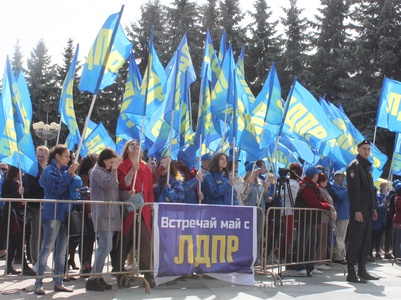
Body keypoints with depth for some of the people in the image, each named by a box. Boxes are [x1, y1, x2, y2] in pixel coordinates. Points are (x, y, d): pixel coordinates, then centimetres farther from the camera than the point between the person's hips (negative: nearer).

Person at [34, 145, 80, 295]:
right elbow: (57, 188, -17)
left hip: (64, 213, 8)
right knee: (47, 247, -9)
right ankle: (38, 284, -6)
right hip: (53, 213, -8)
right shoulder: (49, 170, -5)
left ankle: (58, 282, 15)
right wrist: (68, 173, -14)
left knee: (61, 249, 9)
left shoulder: (64, 170, 17)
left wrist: (72, 176, 2)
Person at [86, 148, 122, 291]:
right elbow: (110, 185, -21)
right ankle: (92, 279, -10)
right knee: (106, 247, -14)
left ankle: (98, 277, 13)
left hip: (111, 213, 9)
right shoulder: (97, 171, -6)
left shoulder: (107, 172, 20)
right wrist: (114, 169, -15)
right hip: (103, 214, -9)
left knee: (103, 247, 9)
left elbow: (115, 188, 23)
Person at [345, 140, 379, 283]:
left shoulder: (367, 167, 20)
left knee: (366, 240, 11)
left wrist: (373, 208, 19)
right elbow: (354, 190, -17)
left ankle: (362, 271, 18)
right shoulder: (354, 166, -9)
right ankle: (351, 273, -4)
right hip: (358, 211, -9)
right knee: (355, 241, -7)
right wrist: (357, 210, -22)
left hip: (368, 211, 9)